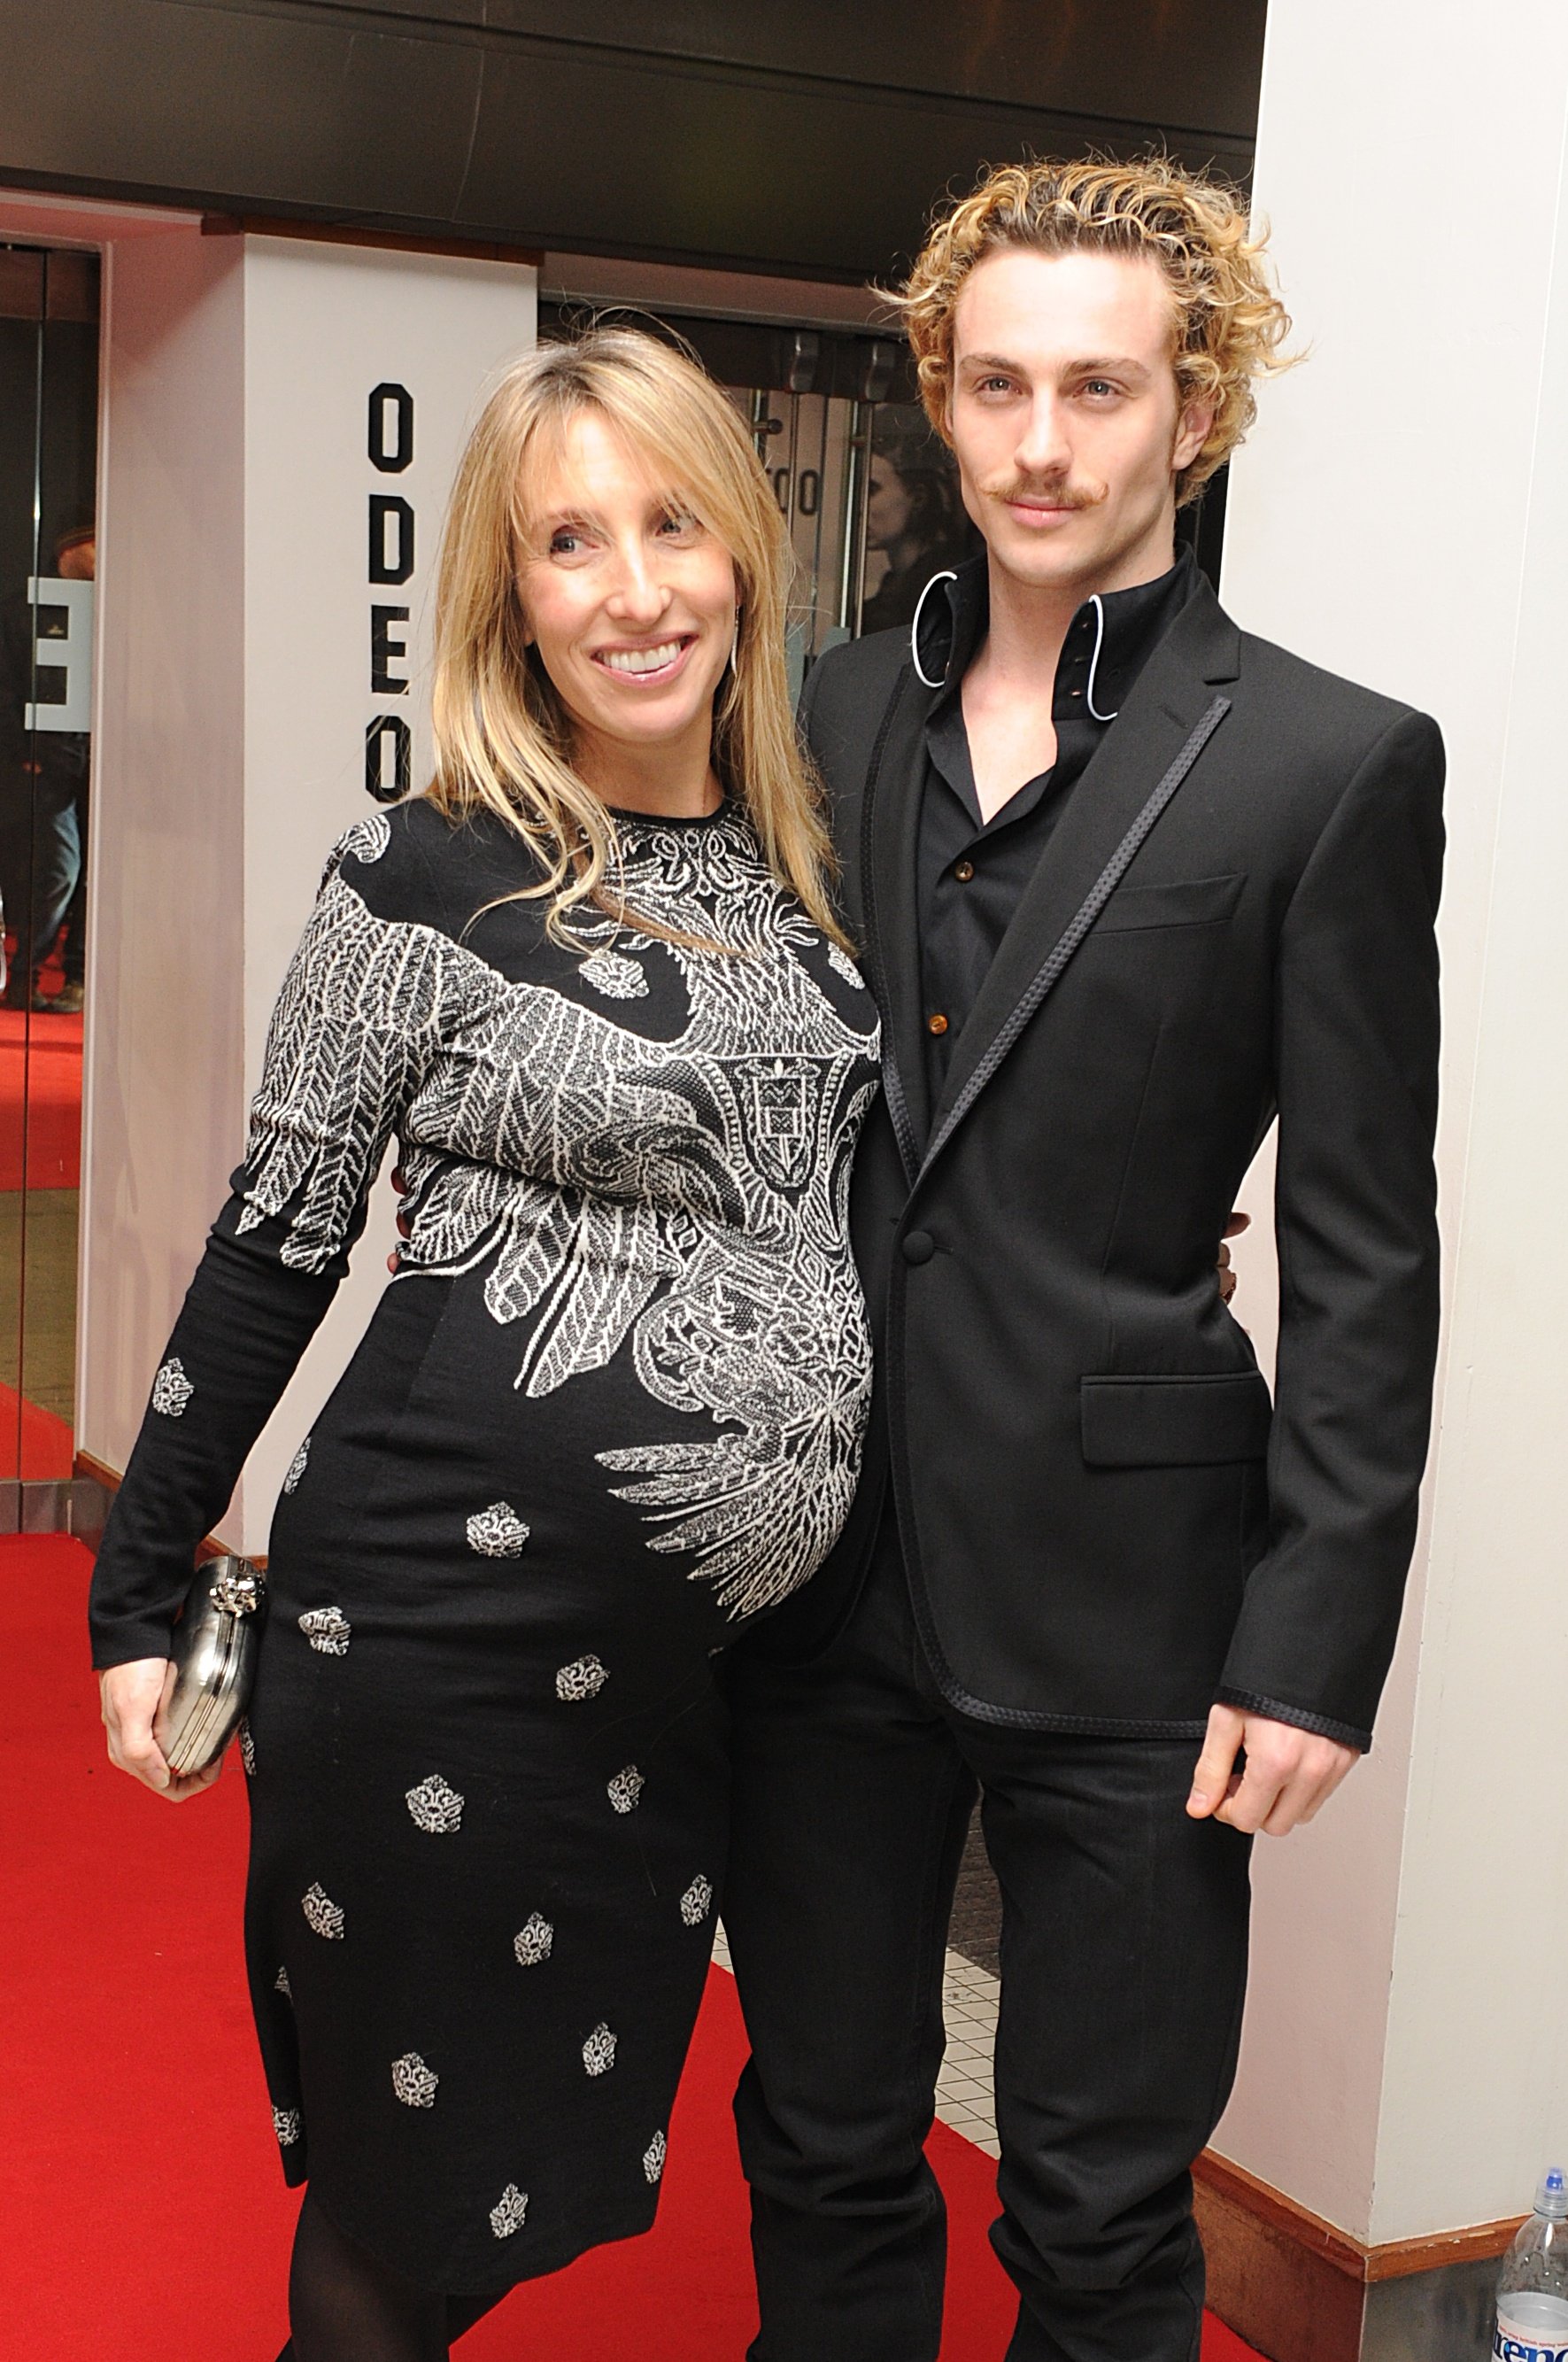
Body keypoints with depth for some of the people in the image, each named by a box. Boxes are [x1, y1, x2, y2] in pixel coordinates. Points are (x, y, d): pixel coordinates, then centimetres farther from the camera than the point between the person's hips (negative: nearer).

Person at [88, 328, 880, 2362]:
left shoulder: (813, 863, 5)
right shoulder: (428, 879, -11)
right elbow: (276, 1243, -5)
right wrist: (140, 1594, -1)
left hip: (719, 1639, 5)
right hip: (451, 1608, -5)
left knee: (569, 2152, 20)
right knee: (411, 2194, 11)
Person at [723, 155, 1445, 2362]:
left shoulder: (1332, 763, -6)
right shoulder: (832, 715, 6)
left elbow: (1363, 1253, -7)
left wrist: (1317, 1639, -11)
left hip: (1120, 1587, -4)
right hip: (825, 1558, 4)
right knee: (822, 2151, 19)